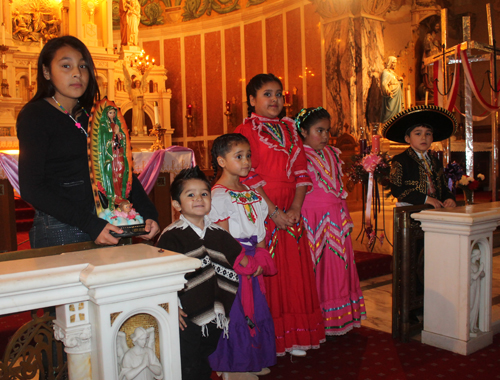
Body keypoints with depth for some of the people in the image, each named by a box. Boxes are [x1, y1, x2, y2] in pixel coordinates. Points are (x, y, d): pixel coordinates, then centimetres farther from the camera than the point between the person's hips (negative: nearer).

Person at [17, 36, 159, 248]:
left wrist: (148, 213, -2)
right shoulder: (35, 115, -5)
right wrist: (90, 224, -20)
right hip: (59, 230, -5)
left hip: (103, 226, 5)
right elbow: (31, 188, -13)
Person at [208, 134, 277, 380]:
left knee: (255, 310, 15)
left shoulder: (251, 192, 11)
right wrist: (246, 261, -13)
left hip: (253, 263, 8)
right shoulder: (218, 195, -14)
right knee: (235, 312, 1)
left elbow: (260, 229, 12)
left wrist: (261, 258, 1)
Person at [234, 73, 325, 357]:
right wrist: (273, 212, -15)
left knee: (294, 270, 6)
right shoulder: (246, 131, -2)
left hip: (291, 213, 5)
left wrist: (295, 208, -5)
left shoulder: (289, 130, 15)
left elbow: (301, 171, 9)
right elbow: (250, 176, -11)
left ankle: (294, 337, 18)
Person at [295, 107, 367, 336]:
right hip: (312, 221, -7)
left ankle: (338, 319, 23)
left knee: (337, 267, 10)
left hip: (336, 221, 7)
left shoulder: (333, 154, 14)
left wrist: (346, 218, 19)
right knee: (314, 268, -1)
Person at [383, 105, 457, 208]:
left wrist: (449, 198, 1)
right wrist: (425, 199, -12)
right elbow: (396, 190, -8)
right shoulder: (399, 161, 0)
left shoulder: (436, 162, 21)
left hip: (436, 211, 5)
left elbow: (443, 188, 24)